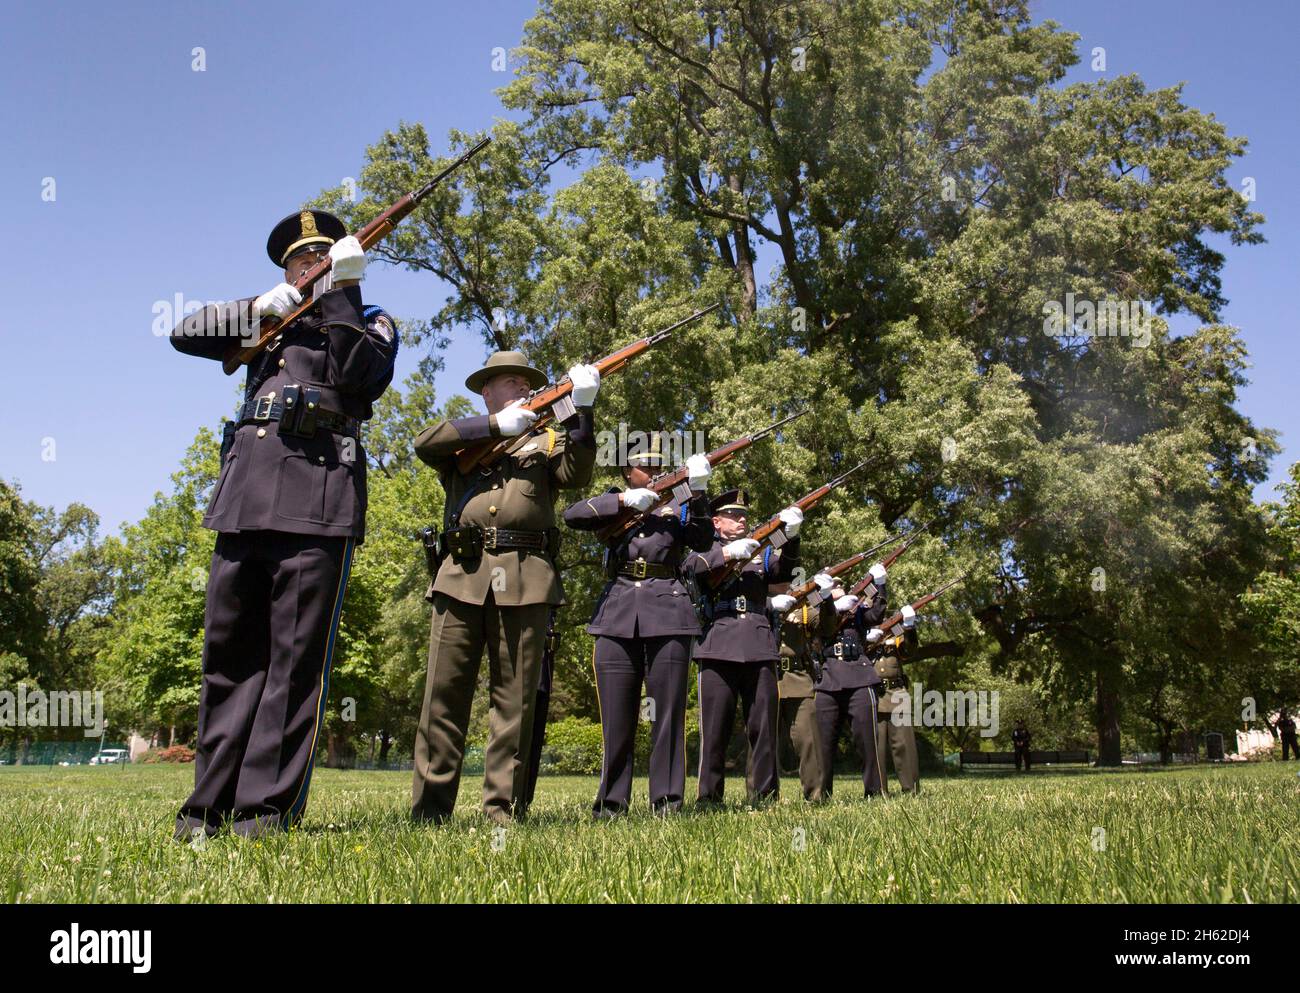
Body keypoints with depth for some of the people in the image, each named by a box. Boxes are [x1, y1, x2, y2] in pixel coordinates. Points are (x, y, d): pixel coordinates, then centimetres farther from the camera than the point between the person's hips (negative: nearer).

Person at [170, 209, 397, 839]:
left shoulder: (371, 323, 16)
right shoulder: (268, 321, 28)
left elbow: (362, 376, -4)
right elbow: (185, 334, 18)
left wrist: (341, 290, -5)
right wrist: (258, 309, 6)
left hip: (317, 501, -4)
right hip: (245, 498, 5)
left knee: (296, 659, -6)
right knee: (229, 655, 4)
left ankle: (269, 808, -3)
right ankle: (211, 805, 11)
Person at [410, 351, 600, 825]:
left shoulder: (547, 441, 21)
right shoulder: (463, 439, 22)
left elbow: (576, 474, 1)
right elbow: (424, 443, 0)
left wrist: (581, 409, -11)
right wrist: (496, 424, -6)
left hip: (525, 578, 0)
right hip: (462, 574, 1)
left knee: (515, 700, -1)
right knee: (444, 693, -2)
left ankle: (503, 809, 4)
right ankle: (429, 810, 4)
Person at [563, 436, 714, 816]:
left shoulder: (677, 505, 16)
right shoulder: (614, 502, 17)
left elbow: (702, 541, -2)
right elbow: (572, 515, -1)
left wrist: (697, 490, -15)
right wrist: (624, 501, -11)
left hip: (668, 613, 0)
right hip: (618, 616, 0)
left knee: (668, 711, -1)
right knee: (616, 716, 2)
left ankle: (667, 800, 5)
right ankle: (611, 801, 10)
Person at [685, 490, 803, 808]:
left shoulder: (761, 551, 23)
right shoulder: (706, 549, 15)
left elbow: (785, 570, 4)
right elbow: (691, 565, -7)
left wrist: (790, 536, -14)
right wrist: (728, 553, -21)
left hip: (759, 646, 3)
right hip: (719, 645, -3)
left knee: (763, 725, 1)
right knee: (715, 725, -3)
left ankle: (764, 794, 7)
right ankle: (708, 798, 3)